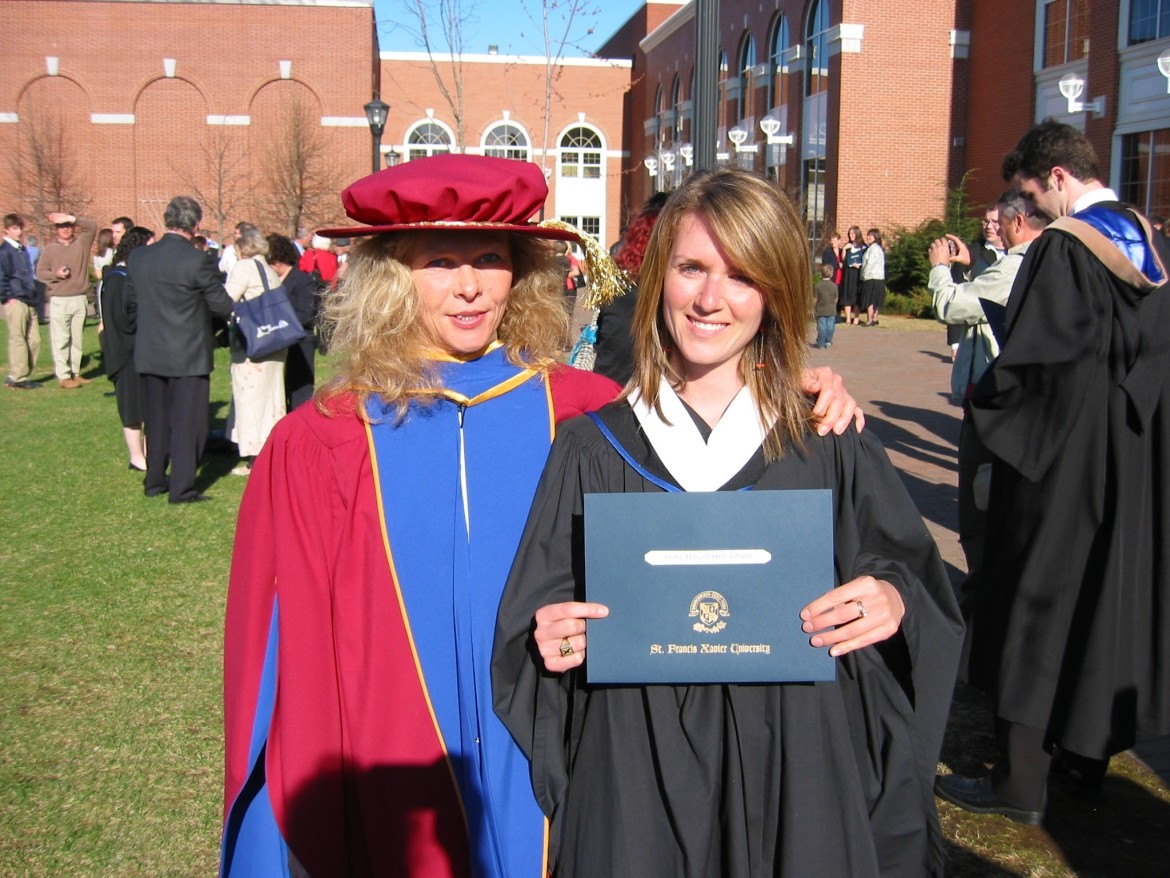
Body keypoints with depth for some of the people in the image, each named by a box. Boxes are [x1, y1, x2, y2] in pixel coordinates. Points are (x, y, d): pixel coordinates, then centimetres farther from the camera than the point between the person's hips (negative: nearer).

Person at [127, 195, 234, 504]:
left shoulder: (138, 257, 0)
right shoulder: (198, 261, -17)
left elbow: (130, 302, 9)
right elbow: (222, 305, -11)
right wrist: (236, 313, 11)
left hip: (149, 354, 5)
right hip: (189, 356, -5)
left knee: (156, 420, 17)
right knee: (188, 422, 3)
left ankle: (155, 481, 27)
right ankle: (181, 488, 5)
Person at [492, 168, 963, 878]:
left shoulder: (828, 447, -2)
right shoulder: (594, 450, -2)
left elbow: (918, 579, 2)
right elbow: (539, 632, 2)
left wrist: (897, 600, -18)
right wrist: (551, 643, -18)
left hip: (796, 778, 1)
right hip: (635, 782, 0)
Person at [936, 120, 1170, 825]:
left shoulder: (1061, 251, -19)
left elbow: (1035, 358, -22)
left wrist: (986, 403, -5)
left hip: (1062, 457, -8)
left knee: (1037, 607, 0)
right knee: (1114, 595, 17)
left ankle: (1022, 781, 7)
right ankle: (1091, 750, 31)